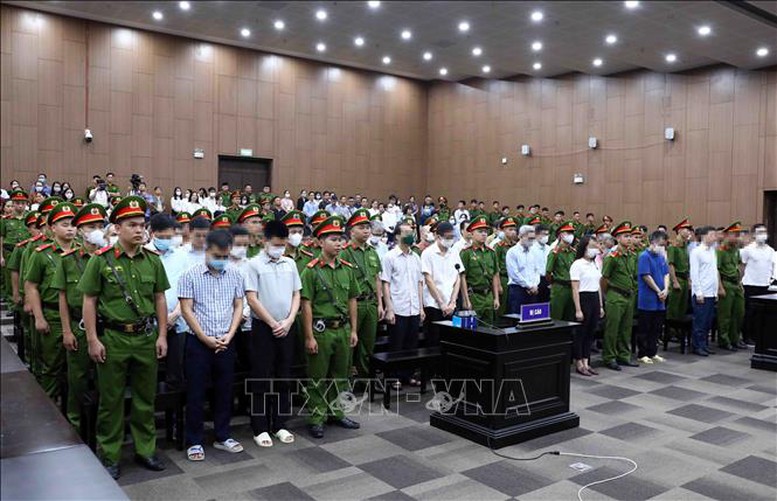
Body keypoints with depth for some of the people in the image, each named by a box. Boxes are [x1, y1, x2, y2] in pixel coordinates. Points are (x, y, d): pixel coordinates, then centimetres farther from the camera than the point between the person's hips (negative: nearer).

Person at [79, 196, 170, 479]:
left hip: (146, 337, 3)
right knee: (111, 400, 8)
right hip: (113, 338, -3)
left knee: (145, 397, 12)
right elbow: (89, 301, -4)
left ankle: (145, 449, 27)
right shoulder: (101, 260, -6)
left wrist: (162, 335, 4)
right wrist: (93, 340, -7)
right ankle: (109, 455, 23)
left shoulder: (153, 260, 3)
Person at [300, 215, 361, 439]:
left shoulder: (347, 269, 7)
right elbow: (306, 305, -11)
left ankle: (335, 412, 31)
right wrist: (309, 337, -14)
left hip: (343, 329, 6)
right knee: (317, 377, 5)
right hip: (321, 330, -5)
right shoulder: (311, 270, -9)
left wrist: (353, 330, 9)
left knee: (339, 375, 15)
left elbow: (352, 301, 12)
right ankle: (316, 418, 16)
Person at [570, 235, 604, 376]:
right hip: (583, 299, -7)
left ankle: (586, 363, 18)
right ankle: (579, 364, 10)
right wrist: (578, 310, -17)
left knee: (590, 333, 10)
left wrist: (601, 306, 14)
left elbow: (598, 286, 17)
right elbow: (575, 289, -13)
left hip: (595, 299, 7)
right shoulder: (577, 264, -9)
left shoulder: (595, 264, 13)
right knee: (580, 333, 1)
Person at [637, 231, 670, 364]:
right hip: (647, 299, -8)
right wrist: (659, 292, -11)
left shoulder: (661, 256, 11)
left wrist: (666, 290, -5)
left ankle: (653, 353, 23)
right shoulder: (644, 256, -13)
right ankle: (642, 354, 9)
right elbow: (646, 276, -16)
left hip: (660, 300, 8)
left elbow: (666, 274, 11)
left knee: (657, 328, 13)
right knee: (645, 329, 1)